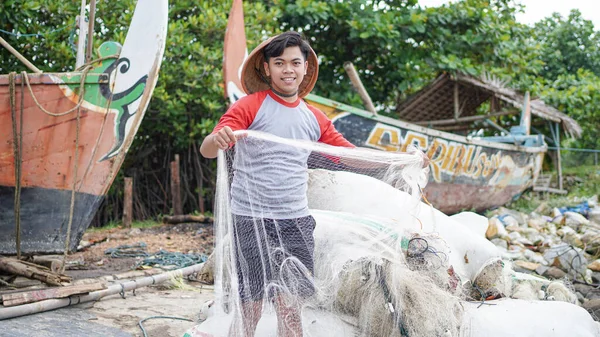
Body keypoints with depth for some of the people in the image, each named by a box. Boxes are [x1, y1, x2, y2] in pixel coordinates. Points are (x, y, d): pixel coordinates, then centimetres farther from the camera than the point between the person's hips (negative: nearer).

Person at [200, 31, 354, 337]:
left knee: (291, 310, 5)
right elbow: (206, 150, -14)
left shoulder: (314, 118, 13)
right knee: (249, 311, -3)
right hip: (251, 219, -4)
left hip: (295, 221, 4)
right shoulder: (251, 106, -3)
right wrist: (218, 139, -38)